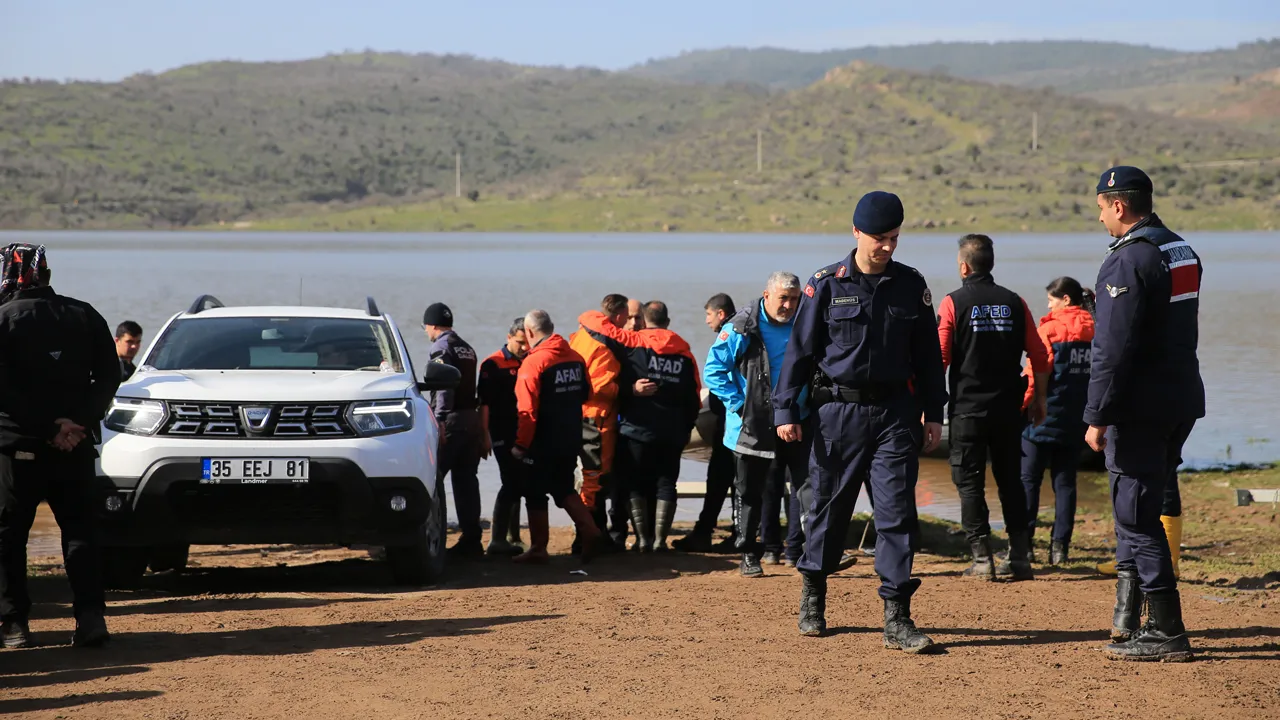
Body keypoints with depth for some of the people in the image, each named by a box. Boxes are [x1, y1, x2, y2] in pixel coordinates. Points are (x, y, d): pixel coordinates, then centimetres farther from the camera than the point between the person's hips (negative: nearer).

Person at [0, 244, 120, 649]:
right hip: (76, 447, 3)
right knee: (81, 531, 8)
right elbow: (109, 375, 3)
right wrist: (81, 421, -6)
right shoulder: (84, 316, 8)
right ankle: (91, 616, -2)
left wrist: (47, 428, -12)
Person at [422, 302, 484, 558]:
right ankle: (471, 540, 10)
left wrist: (439, 420, -20)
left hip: (452, 420, -8)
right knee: (466, 479, 10)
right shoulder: (467, 349, 19)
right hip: (471, 419, 8)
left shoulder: (442, 347, -6)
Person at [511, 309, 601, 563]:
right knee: (564, 488, 19)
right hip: (571, 440, 7)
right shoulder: (576, 358, 3)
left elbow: (527, 410, -21)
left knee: (536, 494, 5)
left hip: (543, 444, -7)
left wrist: (521, 444, -14)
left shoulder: (533, 363, -18)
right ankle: (588, 530, 2)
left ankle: (538, 549, 10)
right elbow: (586, 394, 14)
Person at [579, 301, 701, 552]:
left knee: (636, 484, 7)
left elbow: (598, 323, -7)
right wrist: (685, 428, 18)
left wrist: (585, 318, 16)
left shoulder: (634, 342, -5)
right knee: (665, 484, 9)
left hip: (637, 430, -3)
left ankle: (642, 538, 3)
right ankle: (659, 539, 5)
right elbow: (694, 397, 9)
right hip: (673, 433, 3)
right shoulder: (684, 352, 7)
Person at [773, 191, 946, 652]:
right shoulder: (826, 285, -1)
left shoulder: (911, 286, 6)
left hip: (895, 411, 1)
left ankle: (897, 619, -5)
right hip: (839, 410, -1)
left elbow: (928, 355, 12)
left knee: (897, 510, -5)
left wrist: (933, 414, 9)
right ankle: (812, 597, 26)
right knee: (828, 505, 6)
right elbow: (800, 350, 1)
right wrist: (786, 410, -4)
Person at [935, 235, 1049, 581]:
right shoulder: (1015, 303, 5)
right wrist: (1039, 399, 15)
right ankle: (1019, 557, 10)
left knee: (969, 481, 3)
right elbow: (1039, 356, 5)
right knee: (1010, 480, 11)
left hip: (968, 408, -3)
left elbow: (939, 358, -8)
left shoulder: (953, 303, -5)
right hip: (1008, 408, 3)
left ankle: (982, 558, -2)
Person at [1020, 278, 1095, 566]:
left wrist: (1019, 407, -5)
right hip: (1076, 420, 5)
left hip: (1045, 416, -5)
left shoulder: (1049, 330, -10)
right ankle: (1060, 545, 4)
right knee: (1065, 481, 8)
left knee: (1029, 479, 2)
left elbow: (1035, 375, -13)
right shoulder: (1095, 332, 5)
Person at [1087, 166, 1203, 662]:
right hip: (1183, 401, 9)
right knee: (1137, 506, 18)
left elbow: (1113, 349, -20)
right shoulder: (1183, 252, 13)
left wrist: (1097, 417, -18)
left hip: (1140, 406, -9)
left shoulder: (1128, 260, -16)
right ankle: (1128, 618, 24)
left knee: (1137, 516, -4)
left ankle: (1166, 633, -4)